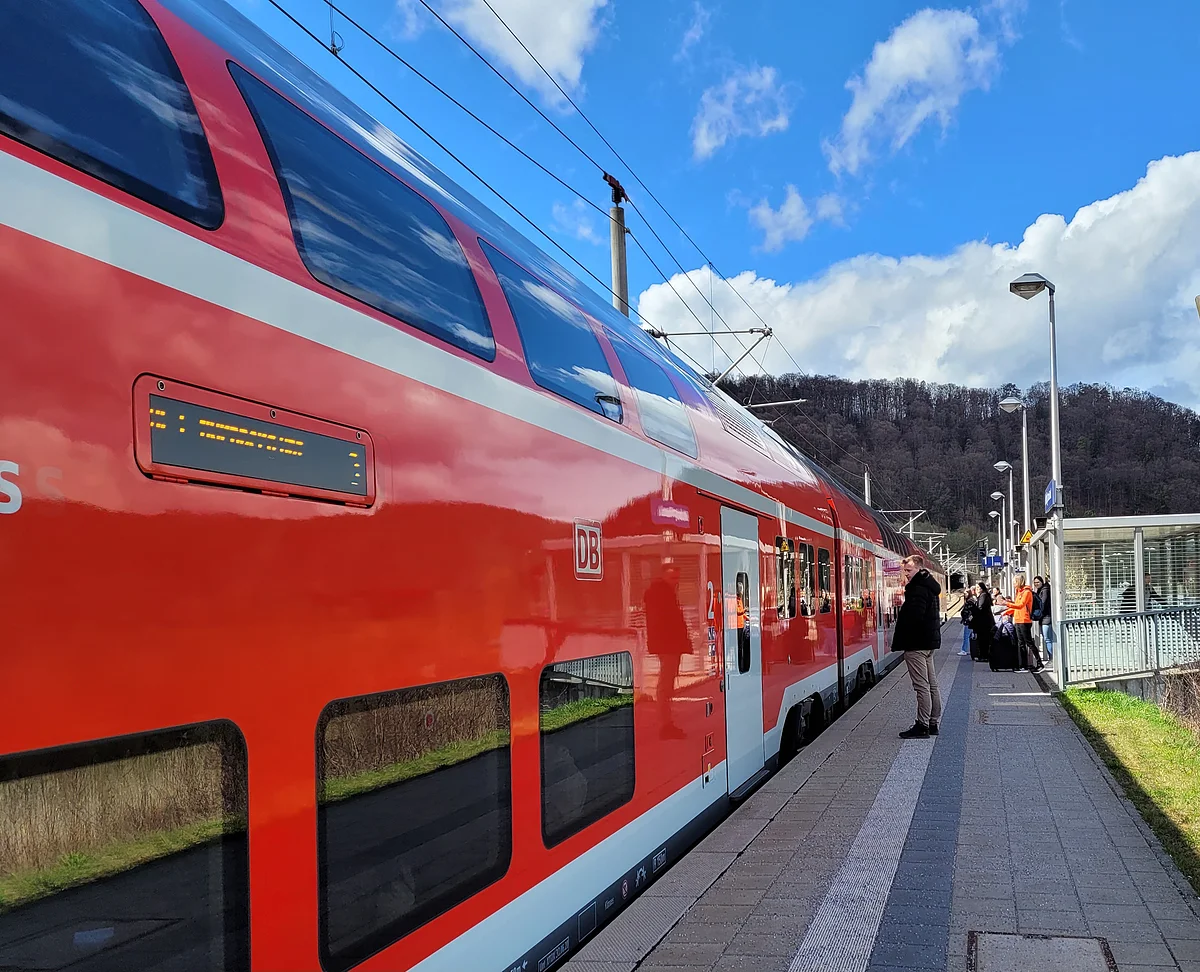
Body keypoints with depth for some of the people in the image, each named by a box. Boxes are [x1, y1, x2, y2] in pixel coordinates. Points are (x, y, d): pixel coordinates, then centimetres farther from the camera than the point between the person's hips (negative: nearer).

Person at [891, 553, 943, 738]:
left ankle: (922, 726, -6)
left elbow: (913, 618, -24)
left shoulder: (918, 589, -17)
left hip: (916, 643, -11)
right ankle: (932, 723, 19)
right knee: (931, 684, 13)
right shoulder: (930, 587, 16)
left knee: (922, 686, -8)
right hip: (929, 641, 11)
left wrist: (900, 641, -16)